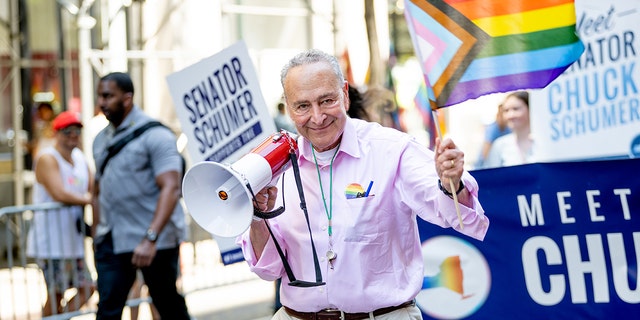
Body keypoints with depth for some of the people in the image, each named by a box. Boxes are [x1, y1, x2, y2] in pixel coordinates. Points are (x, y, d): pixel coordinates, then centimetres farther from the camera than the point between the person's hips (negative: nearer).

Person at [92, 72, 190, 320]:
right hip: (112, 240, 6)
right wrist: (97, 235, 17)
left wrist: (150, 239, -28)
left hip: (154, 241, -6)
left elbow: (170, 188, -20)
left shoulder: (155, 135, -10)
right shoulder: (101, 140, 13)